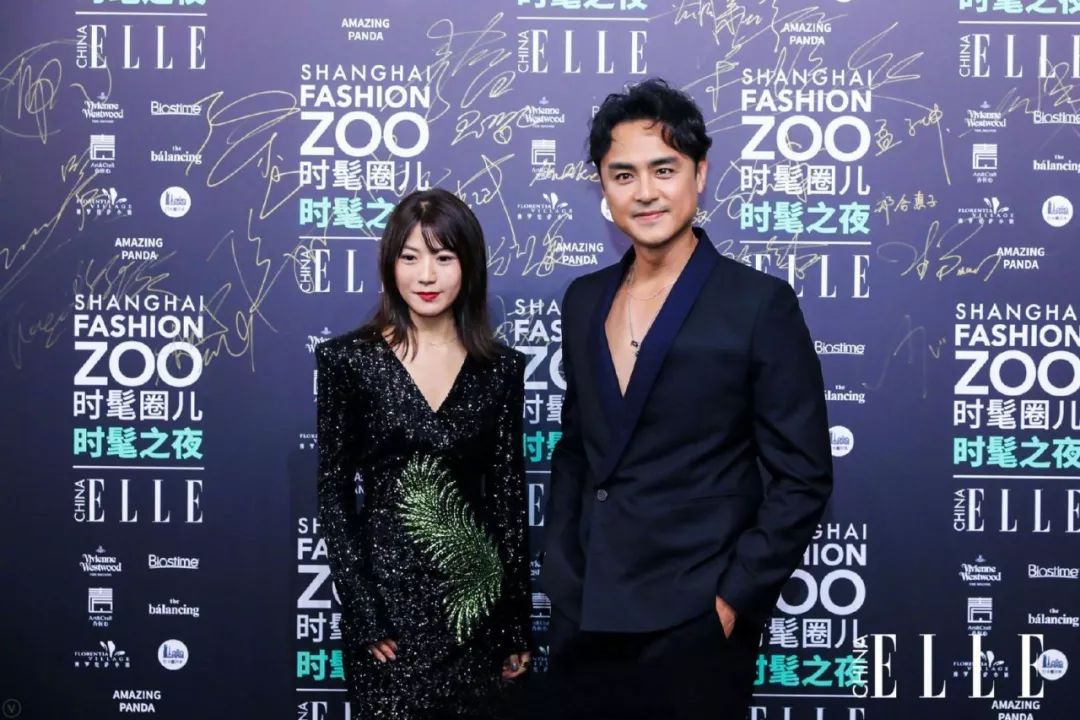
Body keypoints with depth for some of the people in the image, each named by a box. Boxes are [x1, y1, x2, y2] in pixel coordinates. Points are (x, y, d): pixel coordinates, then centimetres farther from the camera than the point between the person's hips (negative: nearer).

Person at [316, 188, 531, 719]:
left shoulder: (501, 367, 2)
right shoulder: (349, 359, -4)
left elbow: (508, 493, 4)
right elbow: (332, 491, -4)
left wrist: (517, 625, 4)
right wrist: (361, 609, -10)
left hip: (478, 593, 2)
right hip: (388, 588, -2)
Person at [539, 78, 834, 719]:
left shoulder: (759, 303, -9)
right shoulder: (584, 300, 6)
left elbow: (803, 478, -8)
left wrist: (734, 598, -12)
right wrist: (560, 570, 7)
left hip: (692, 626, -5)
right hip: (582, 618, 5)